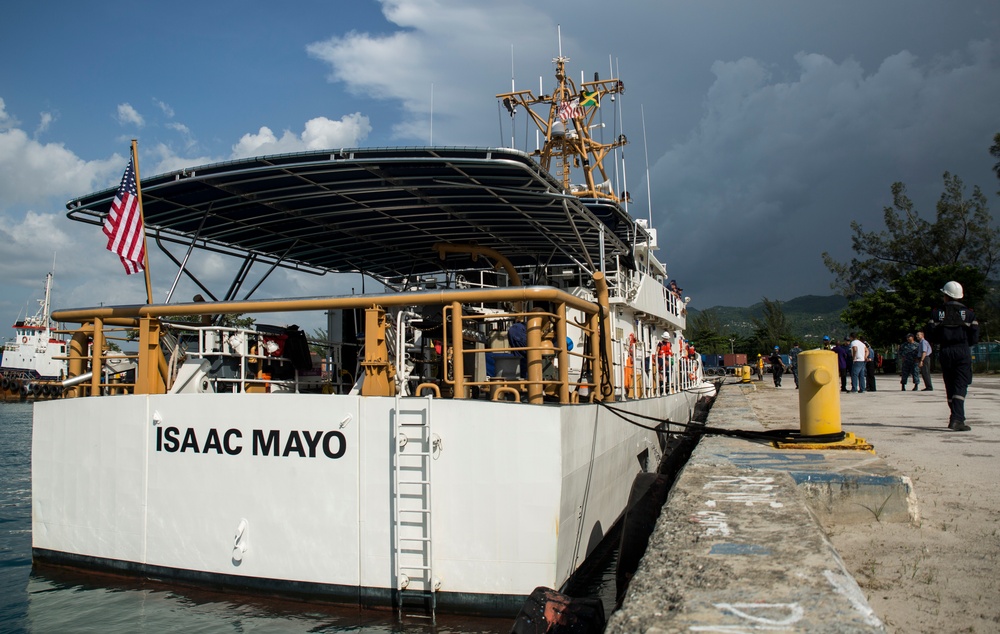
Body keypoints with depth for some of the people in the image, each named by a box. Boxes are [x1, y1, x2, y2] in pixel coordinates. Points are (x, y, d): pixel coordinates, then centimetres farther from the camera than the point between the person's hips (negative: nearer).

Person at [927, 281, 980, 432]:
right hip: (962, 351, -1)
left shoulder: (937, 312, 1)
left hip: (945, 352, 2)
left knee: (950, 386, 12)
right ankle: (957, 419, -18)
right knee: (960, 386, -4)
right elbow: (974, 337, -1)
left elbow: (933, 334, -3)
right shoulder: (968, 313, 1)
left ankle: (956, 418, 20)